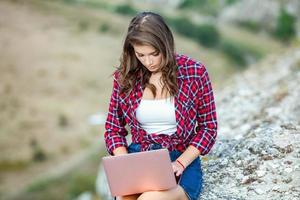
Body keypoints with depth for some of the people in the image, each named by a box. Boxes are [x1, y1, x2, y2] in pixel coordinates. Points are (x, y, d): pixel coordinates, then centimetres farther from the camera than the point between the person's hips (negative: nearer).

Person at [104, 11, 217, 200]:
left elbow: (208, 127, 2)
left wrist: (180, 164, -12)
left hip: (182, 160, -2)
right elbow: (113, 128, 11)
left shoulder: (194, 71, -4)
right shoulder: (125, 75, 2)